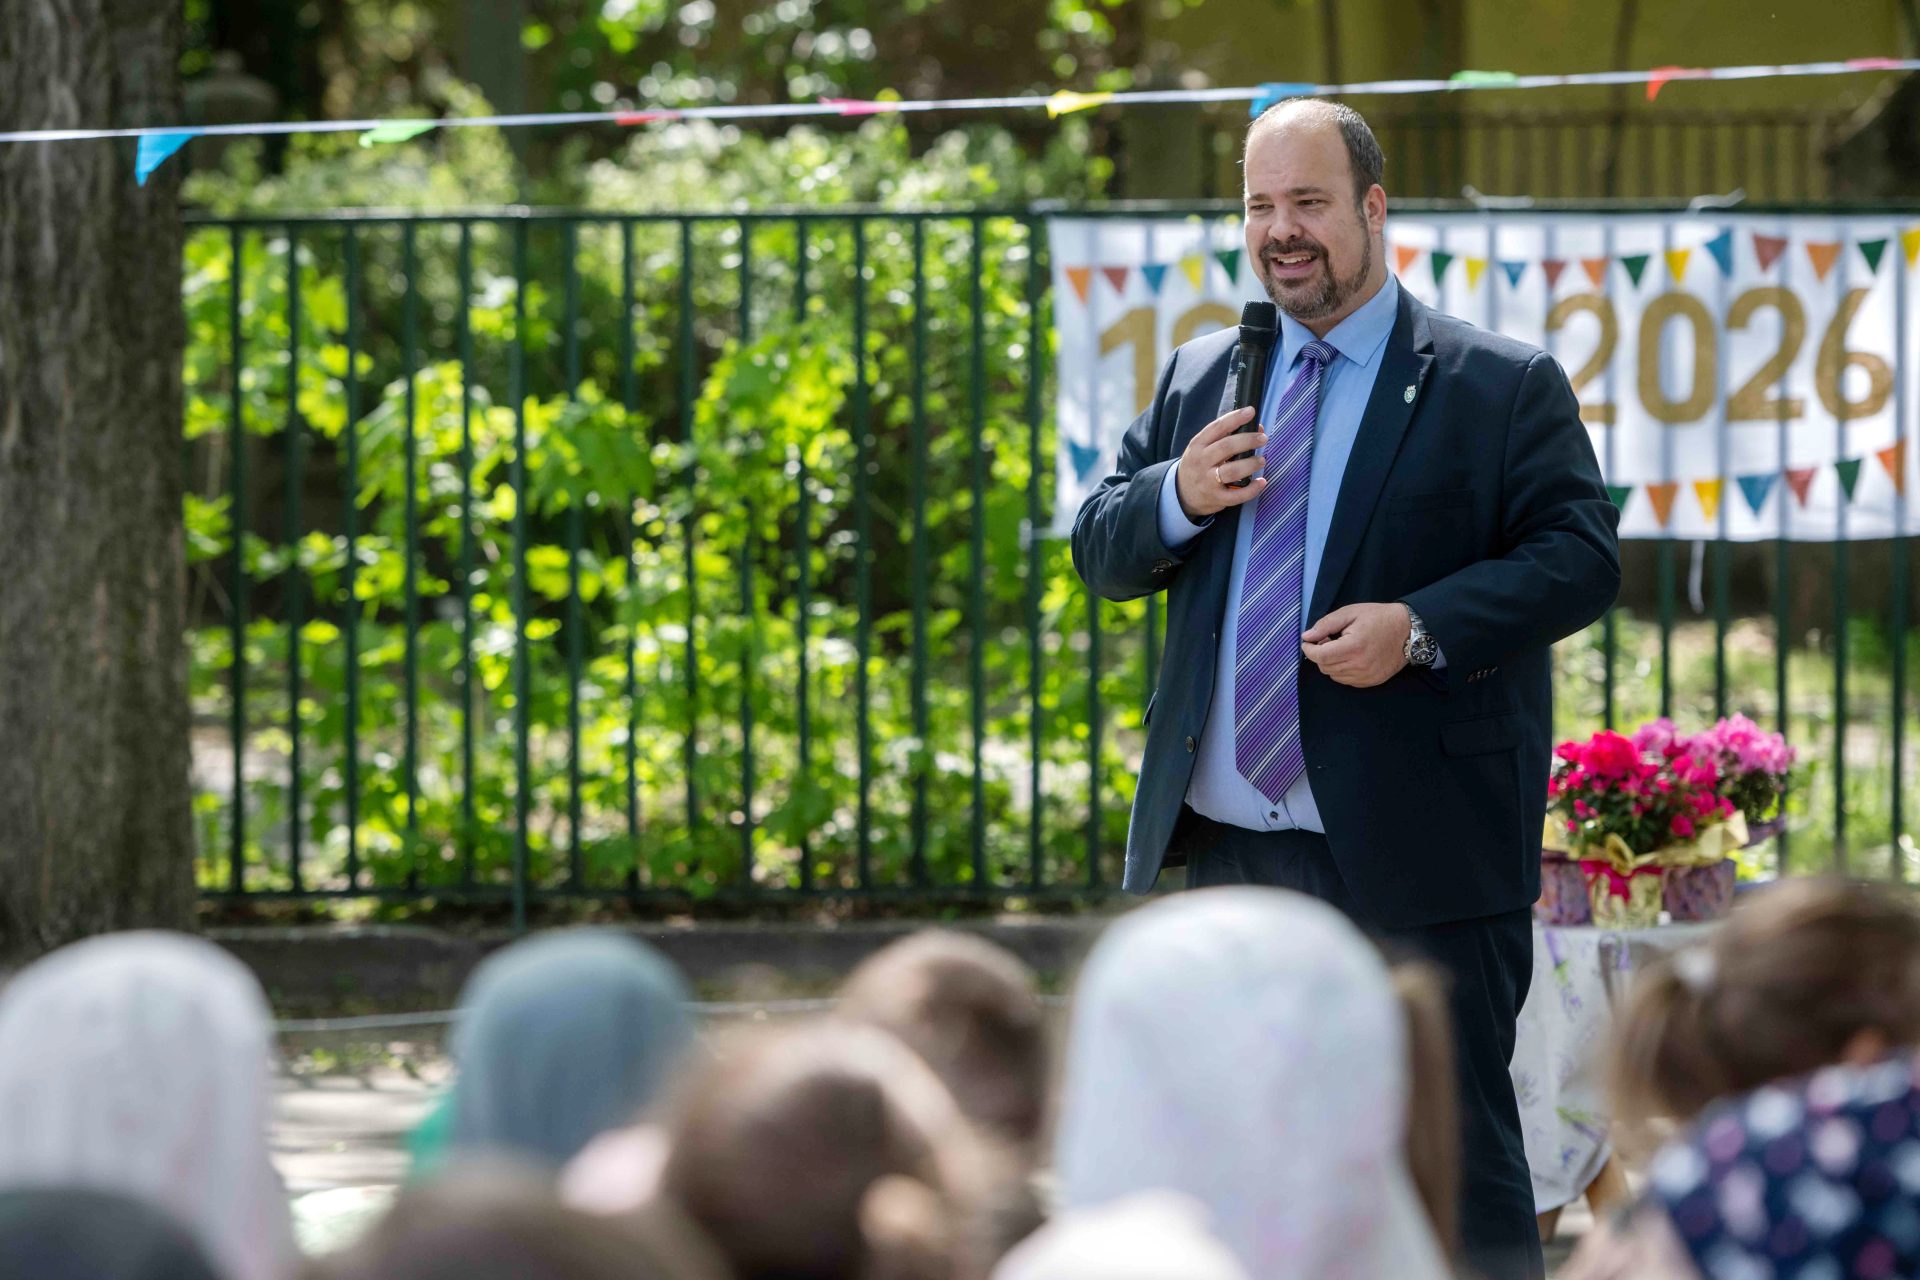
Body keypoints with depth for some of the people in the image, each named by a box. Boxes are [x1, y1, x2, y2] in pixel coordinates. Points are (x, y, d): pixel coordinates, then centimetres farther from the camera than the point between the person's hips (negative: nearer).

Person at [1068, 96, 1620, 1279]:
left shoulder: (1502, 385, -2)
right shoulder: (1202, 380, 14)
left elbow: (1582, 557, -9)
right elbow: (1102, 552, 15)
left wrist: (1422, 627, -22)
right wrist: (1175, 498, -7)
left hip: (1417, 861, -5)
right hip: (1228, 848, 6)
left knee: (1457, 1149, -2)